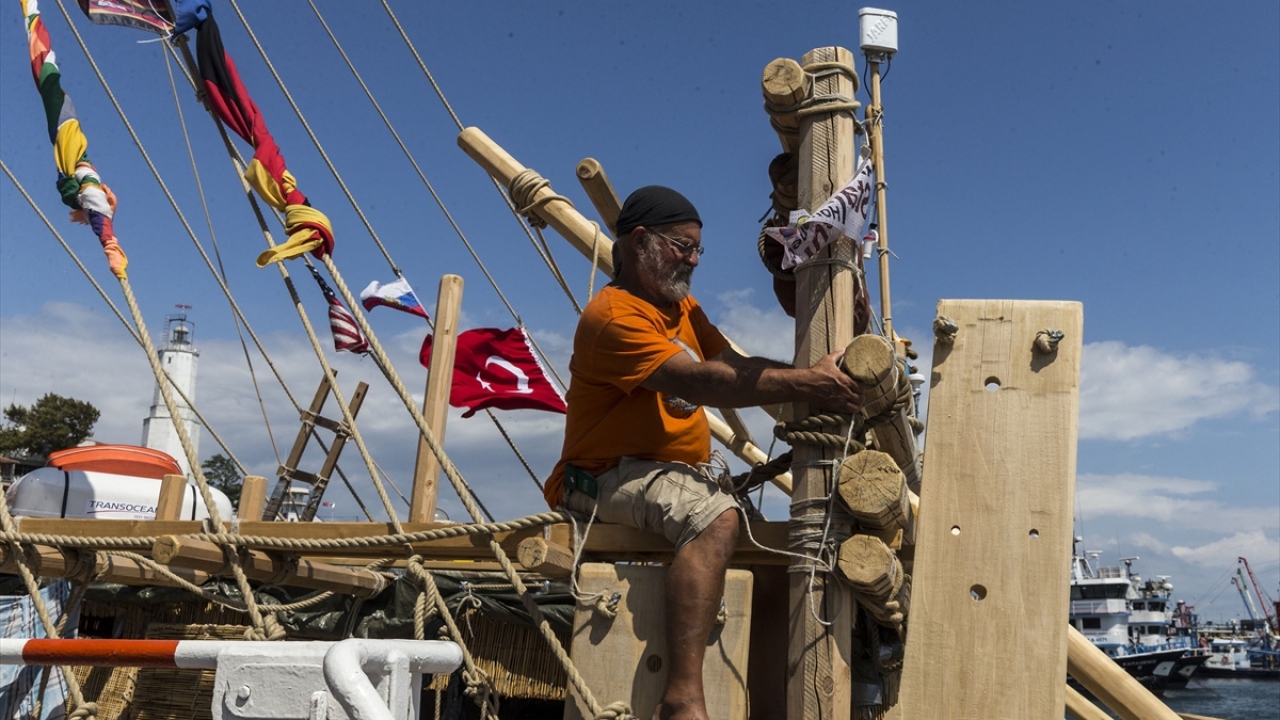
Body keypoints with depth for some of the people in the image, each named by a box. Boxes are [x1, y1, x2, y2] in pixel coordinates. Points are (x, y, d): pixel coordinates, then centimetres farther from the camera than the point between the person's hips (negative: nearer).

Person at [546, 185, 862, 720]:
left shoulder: (684, 309, 20)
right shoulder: (613, 315, -12)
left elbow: (737, 367, 6)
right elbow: (701, 381, -24)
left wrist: (811, 375, -10)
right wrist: (803, 385, -26)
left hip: (678, 472, 10)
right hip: (610, 476, -10)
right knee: (714, 517, -33)